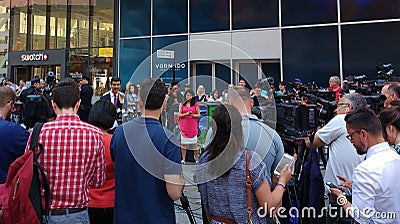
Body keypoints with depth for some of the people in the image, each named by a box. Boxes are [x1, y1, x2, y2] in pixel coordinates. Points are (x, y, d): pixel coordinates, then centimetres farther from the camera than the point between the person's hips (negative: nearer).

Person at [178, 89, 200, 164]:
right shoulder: (182, 104, 9)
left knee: (194, 142, 1)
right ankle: (183, 159, 9)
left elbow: (199, 115, 5)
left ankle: (196, 158, 11)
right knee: (183, 142, 2)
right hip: (184, 125, 1)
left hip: (193, 125, -1)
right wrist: (186, 114, -13)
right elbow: (179, 115, 3)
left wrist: (192, 115, -13)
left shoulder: (196, 104, 7)